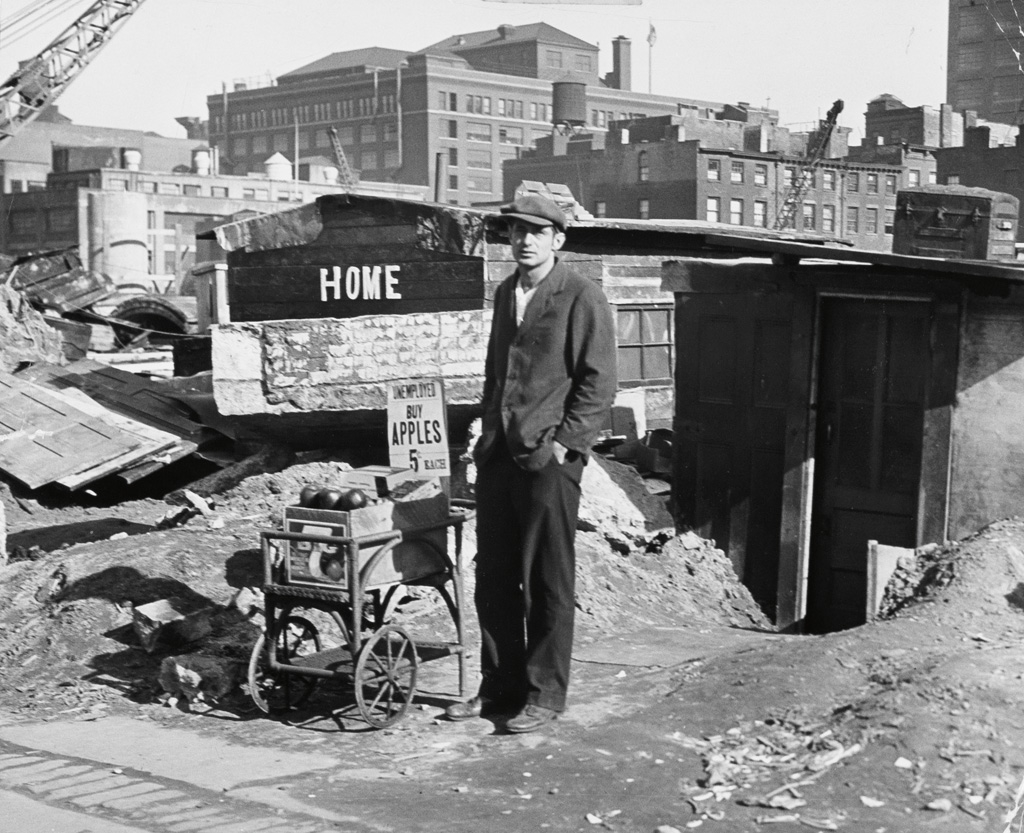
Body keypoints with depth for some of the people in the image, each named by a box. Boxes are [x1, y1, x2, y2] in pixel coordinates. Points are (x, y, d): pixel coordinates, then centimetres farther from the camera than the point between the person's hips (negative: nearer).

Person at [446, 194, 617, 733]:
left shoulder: (582, 297, -4)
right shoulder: (505, 293, 18)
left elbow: (598, 382, -8)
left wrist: (561, 443, -13)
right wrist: (487, 434, 15)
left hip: (549, 458, -7)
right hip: (497, 454, 7)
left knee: (548, 583, 0)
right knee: (493, 578, 9)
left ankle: (545, 695, 10)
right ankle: (499, 688, 20)